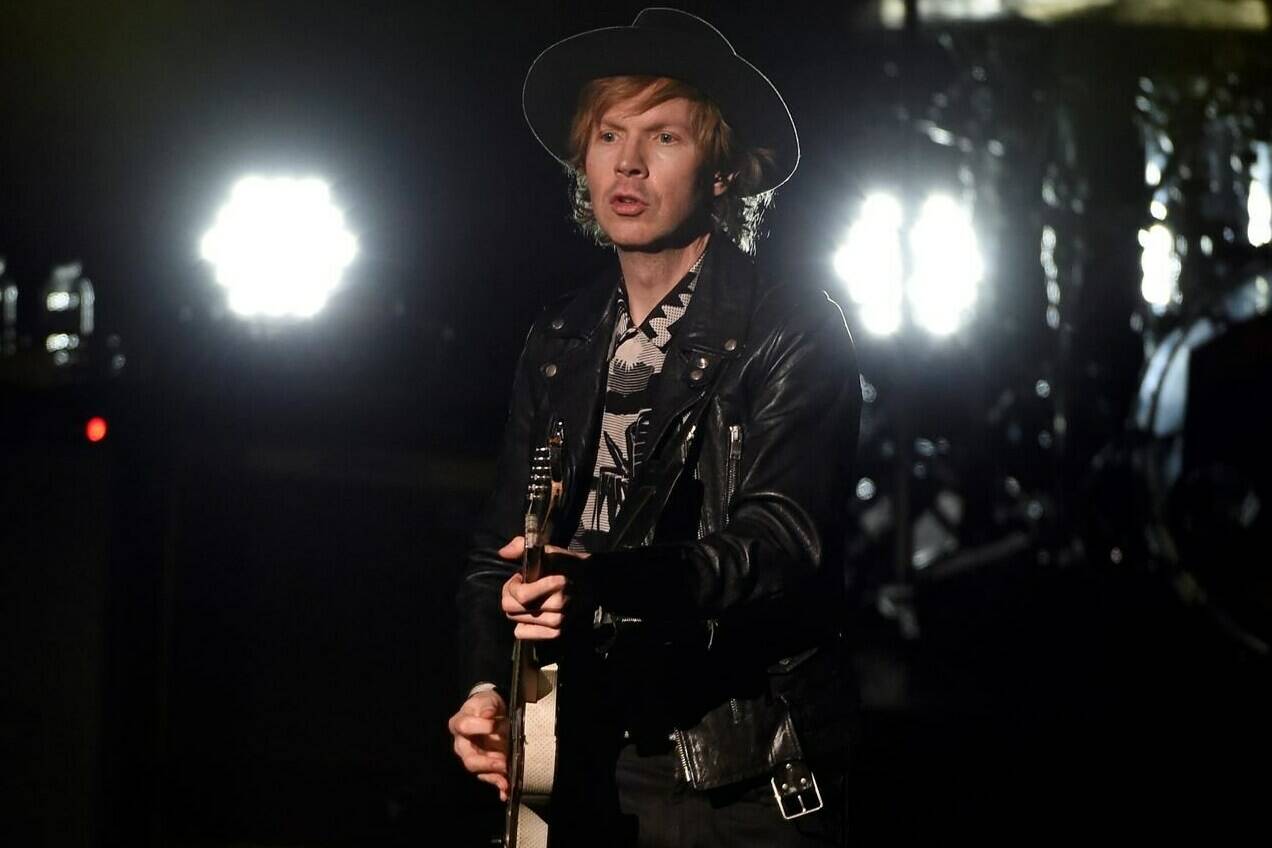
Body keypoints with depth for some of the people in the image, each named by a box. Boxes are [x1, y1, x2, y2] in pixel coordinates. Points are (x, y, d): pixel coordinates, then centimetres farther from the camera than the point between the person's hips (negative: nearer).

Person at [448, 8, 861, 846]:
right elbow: (503, 542, 13)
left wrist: (607, 580, -36)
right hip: (586, 769, 5)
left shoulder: (795, 330, -6)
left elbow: (783, 538, -19)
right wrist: (487, 687, -7)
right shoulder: (561, 343, 12)